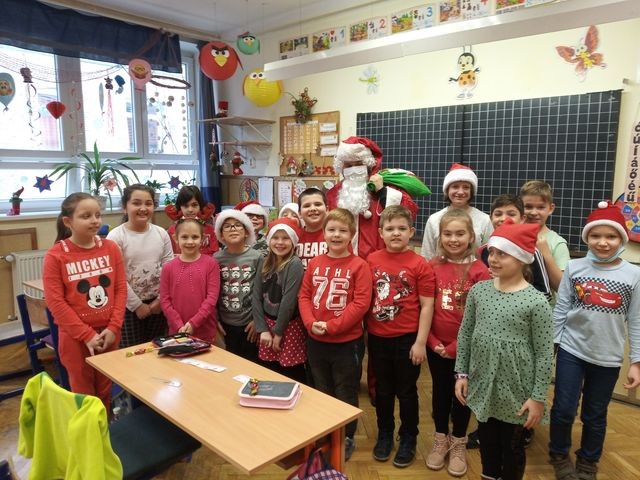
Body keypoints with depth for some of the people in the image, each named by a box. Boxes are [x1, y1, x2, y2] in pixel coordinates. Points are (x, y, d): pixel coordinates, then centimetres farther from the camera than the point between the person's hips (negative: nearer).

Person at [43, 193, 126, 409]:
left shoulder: (110, 248, 0)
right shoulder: (55, 256, -10)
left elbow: (121, 288, 0)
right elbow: (55, 302, -12)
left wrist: (113, 327, -8)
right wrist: (87, 335, -13)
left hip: (109, 333, 3)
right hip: (75, 337, -3)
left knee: (105, 391, 16)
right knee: (83, 394, 11)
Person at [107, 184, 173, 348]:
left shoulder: (161, 233, 1)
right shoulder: (116, 236, -11)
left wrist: (161, 299, -4)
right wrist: (137, 304, -11)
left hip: (158, 304, 4)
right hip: (129, 306, -3)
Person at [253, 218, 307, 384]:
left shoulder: (295, 264, -15)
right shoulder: (265, 264, 4)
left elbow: (288, 300, -18)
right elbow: (256, 297, -1)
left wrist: (278, 331, -12)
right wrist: (262, 329, -8)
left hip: (289, 326, -6)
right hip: (267, 323, 6)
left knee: (293, 377, 4)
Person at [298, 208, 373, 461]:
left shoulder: (359, 265, -12)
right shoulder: (314, 263, 2)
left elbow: (361, 303, -18)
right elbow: (304, 296, 4)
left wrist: (331, 326, -21)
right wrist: (311, 323, -13)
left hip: (347, 342, -5)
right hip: (316, 341, 5)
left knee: (346, 394, 12)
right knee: (321, 391, 21)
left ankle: (347, 439, 32)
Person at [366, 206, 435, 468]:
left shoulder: (420, 265, -11)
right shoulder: (372, 261, -2)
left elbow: (426, 306, -9)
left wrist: (421, 342, -11)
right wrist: (365, 331, 4)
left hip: (407, 339, -3)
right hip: (378, 338, 3)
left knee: (406, 392, 13)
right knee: (383, 390, 19)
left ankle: (408, 440, 33)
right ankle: (384, 435, 38)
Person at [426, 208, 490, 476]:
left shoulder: (479, 271, -11)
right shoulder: (432, 267, -3)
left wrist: (457, 345, -13)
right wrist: (433, 341, -7)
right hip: (436, 346, 2)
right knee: (440, 392, 17)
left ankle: (459, 444, 35)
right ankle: (441, 440, 37)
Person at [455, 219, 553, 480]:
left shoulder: (536, 301, -16)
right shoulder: (478, 290, -4)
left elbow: (544, 353, -12)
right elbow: (465, 334, 3)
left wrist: (538, 396, -10)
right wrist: (462, 373, 3)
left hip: (516, 391, -4)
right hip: (482, 385, 4)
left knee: (512, 447, 17)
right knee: (487, 441, 23)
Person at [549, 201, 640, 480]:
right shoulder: (574, 268, -6)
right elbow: (560, 309, -2)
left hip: (608, 359, 1)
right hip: (571, 351, 0)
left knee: (595, 416, 16)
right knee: (563, 410, 6)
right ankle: (559, 456, 33)